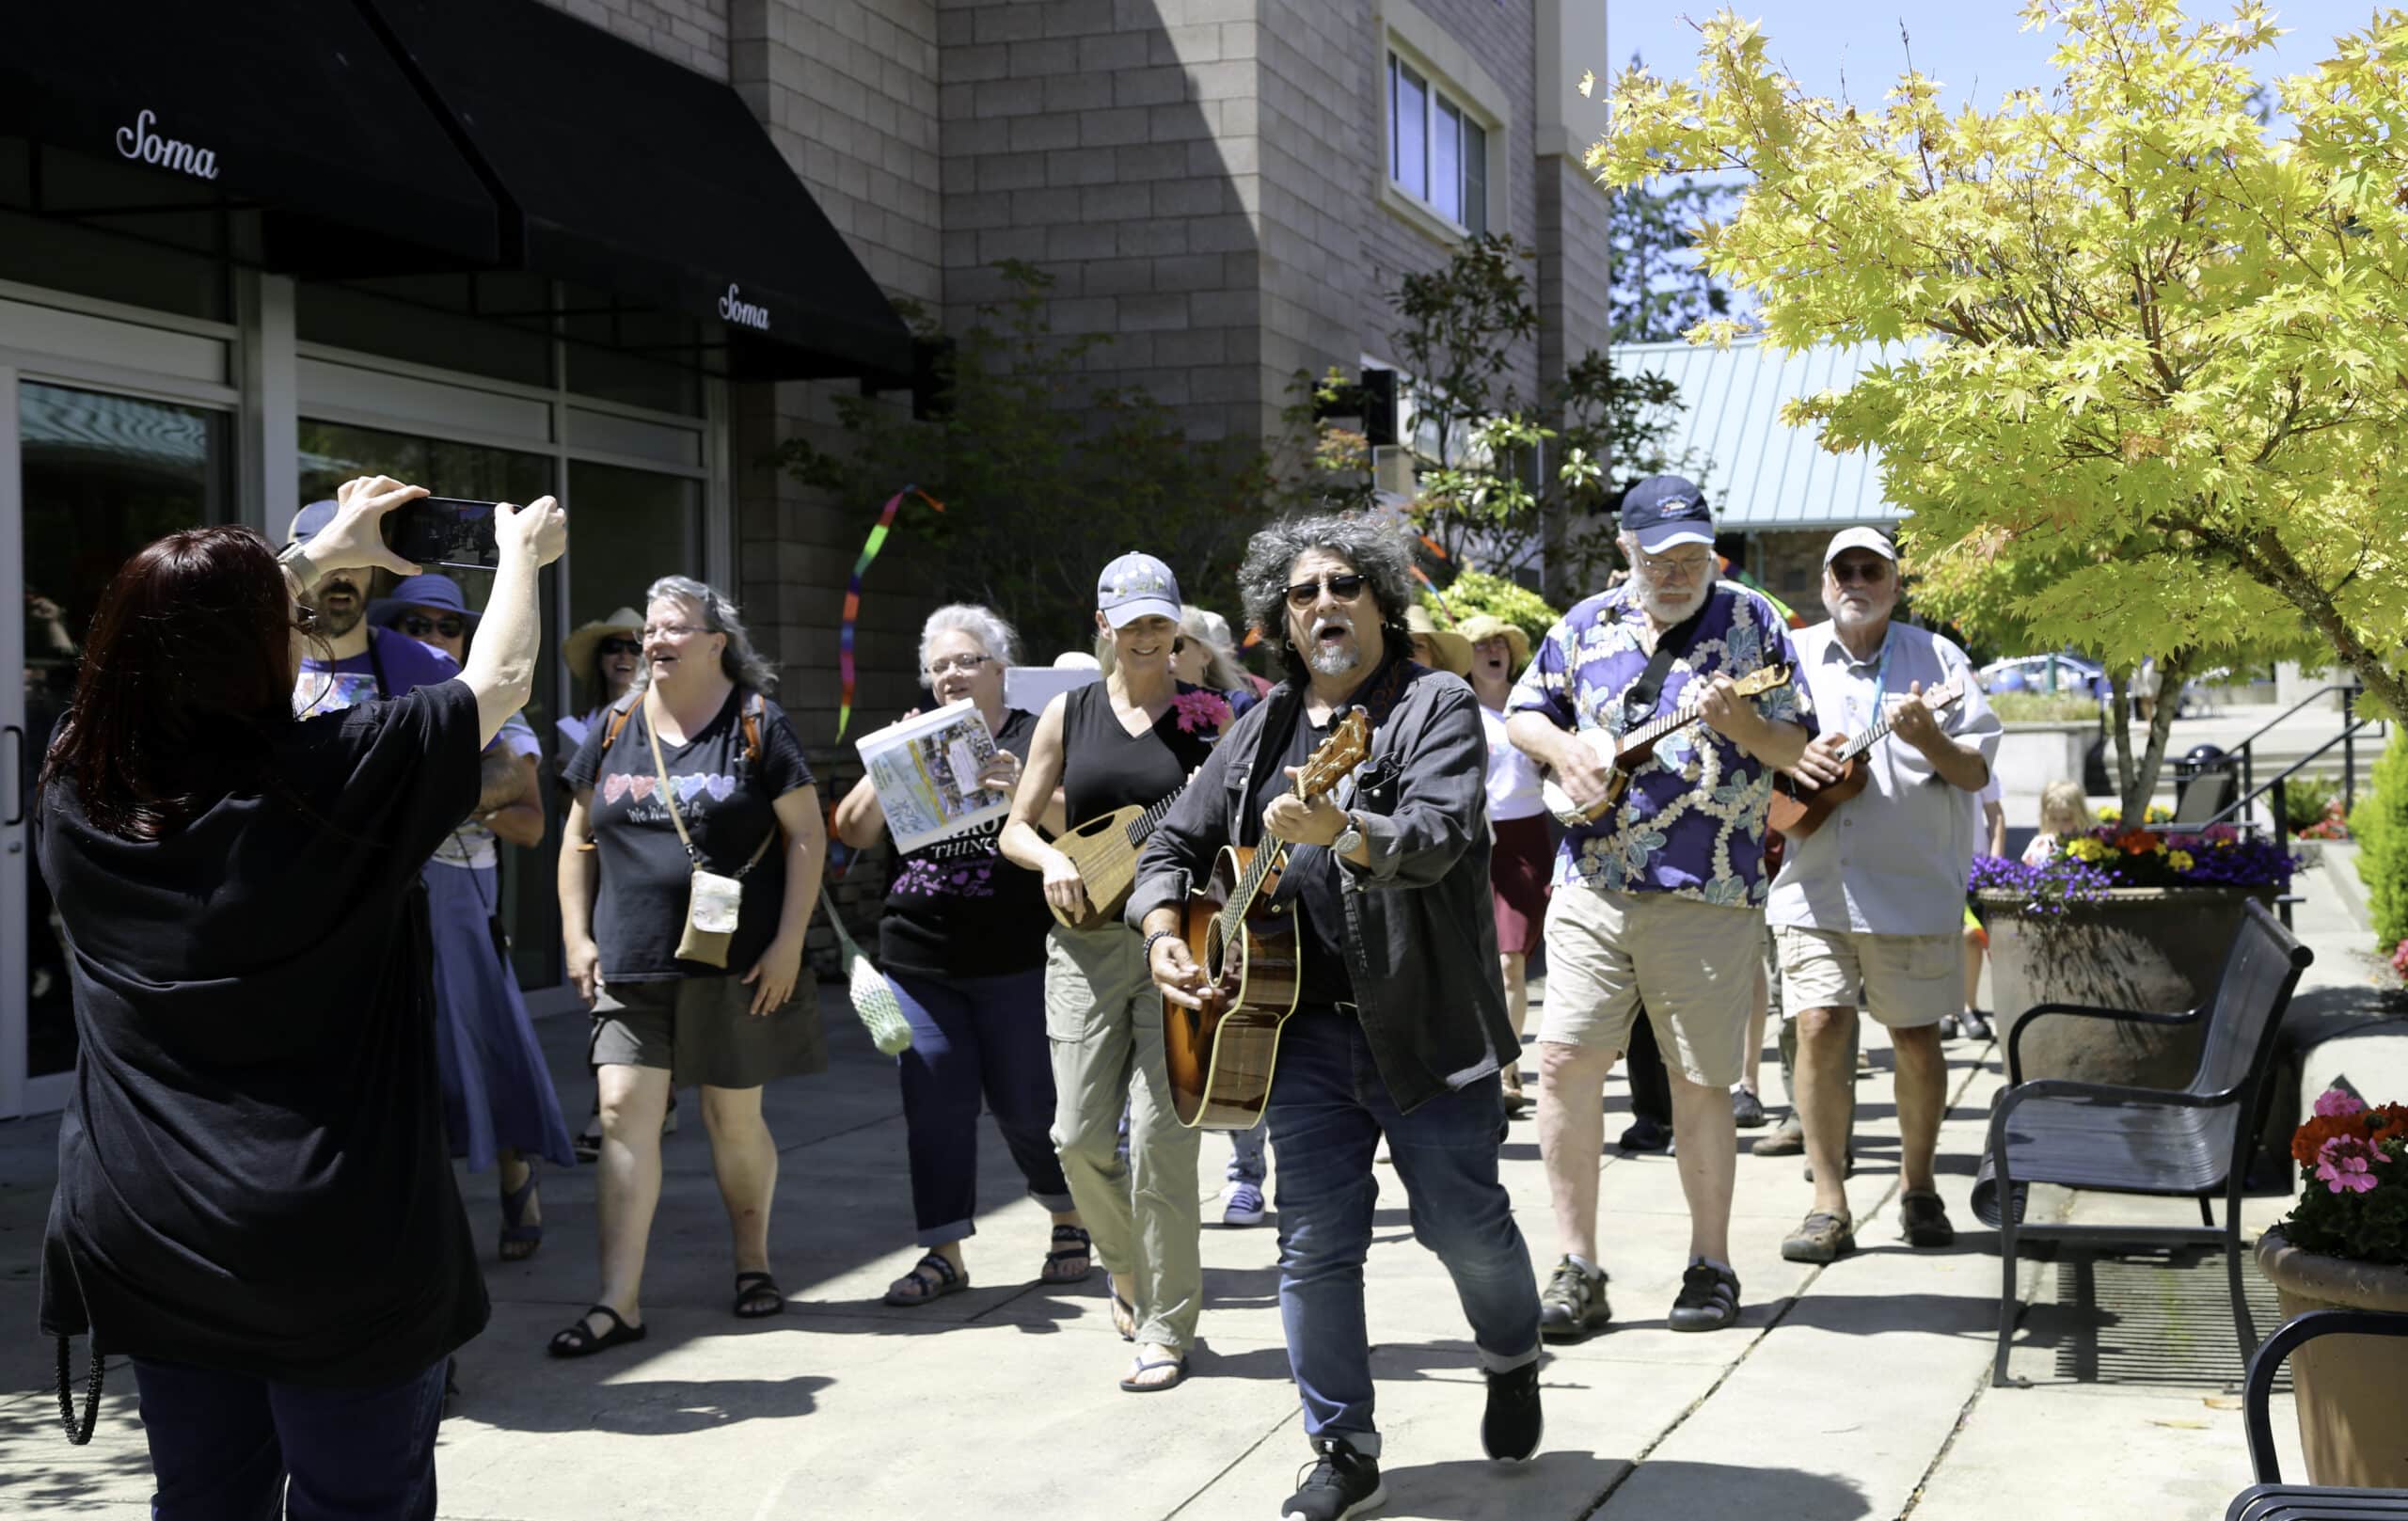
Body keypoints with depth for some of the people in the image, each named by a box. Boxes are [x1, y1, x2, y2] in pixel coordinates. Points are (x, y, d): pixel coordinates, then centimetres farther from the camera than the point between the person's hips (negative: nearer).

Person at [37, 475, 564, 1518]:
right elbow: (501, 680, 1)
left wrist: (318, 555, 29)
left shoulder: (76, 790, -2)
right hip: (341, 1253, -5)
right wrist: (523, 553, 20)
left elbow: (181, 645, 18)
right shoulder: (342, 778, -16)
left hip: (142, 1245, 5)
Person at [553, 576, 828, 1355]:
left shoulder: (757, 725, -2)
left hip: (736, 967, -3)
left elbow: (806, 837, -3)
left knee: (734, 1118, 7)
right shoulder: (614, 730, 9)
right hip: (630, 965, 3)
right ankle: (619, 1301, -3)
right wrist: (577, 936, 7)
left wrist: (788, 942, -9)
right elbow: (578, 839, 16)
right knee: (623, 1115, -5)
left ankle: (753, 1261, 29)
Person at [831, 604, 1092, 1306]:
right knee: (933, 1104, 1)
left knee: (1025, 1101, 2)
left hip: (1015, 959, -4)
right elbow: (853, 831, 8)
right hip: (918, 959, 4)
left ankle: (1070, 1222, 24)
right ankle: (944, 1253, 9)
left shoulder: (1035, 736, 2)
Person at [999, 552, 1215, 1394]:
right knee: (1080, 1135, -2)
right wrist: (1050, 859, -10)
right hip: (1086, 942, 2)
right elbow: (1016, 828, 11)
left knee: (1160, 1136, -8)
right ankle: (1129, 1267, 28)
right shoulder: (1069, 714, 10)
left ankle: (1166, 1327, 4)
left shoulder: (1209, 716, 5)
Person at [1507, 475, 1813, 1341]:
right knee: (1564, 1062, -6)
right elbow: (1525, 712, 19)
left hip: (1709, 896, -2)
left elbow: (1798, 747, 2)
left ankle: (1710, 1265, 18)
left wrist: (1740, 724, -18)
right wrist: (1562, 749, -2)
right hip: (1592, 886, 2)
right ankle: (1578, 1268, 5)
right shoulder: (1586, 627, 11)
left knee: (1700, 1084, 2)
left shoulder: (1749, 622, 4)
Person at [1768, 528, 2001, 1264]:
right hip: (1814, 883, 1)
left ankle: (1918, 1187, 25)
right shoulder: (1793, 657, 9)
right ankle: (1829, 1204, -1)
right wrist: (1791, 759, -10)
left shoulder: (1936, 658, 4)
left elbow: (1978, 772, 0)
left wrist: (1926, 738, -20)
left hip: (1913, 888, -1)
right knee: (1819, 1026, -9)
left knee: (1916, 1037, 5)